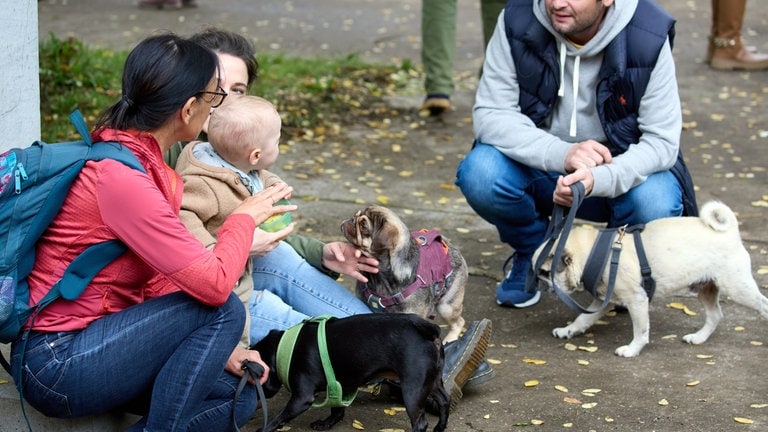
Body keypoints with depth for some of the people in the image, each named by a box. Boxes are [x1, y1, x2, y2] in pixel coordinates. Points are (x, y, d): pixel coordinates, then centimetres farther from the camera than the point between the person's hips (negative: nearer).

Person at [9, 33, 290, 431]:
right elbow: (214, 283, -24)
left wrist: (217, 349, 0)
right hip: (55, 364, -9)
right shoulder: (120, 177, -22)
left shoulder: (140, 159, 8)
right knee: (223, 308, -16)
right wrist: (245, 216, -6)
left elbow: (156, 280, 10)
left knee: (237, 398, 0)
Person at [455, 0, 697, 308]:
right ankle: (531, 251, 5)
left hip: (619, 170, -1)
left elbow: (661, 141, -21)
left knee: (656, 204, -32)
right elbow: (489, 113, -19)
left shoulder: (648, 37, -21)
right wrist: (561, 153, -37)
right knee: (478, 173, -28)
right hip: (539, 166, 1)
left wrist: (598, 179, -41)